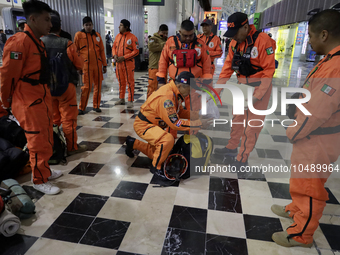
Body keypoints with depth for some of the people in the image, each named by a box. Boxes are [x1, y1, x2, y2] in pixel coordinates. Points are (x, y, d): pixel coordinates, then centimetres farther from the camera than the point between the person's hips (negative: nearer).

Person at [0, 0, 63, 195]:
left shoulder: (38, 42, 12)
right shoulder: (20, 42, -18)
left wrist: (46, 94, 14)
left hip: (43, 98, 9)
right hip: (28, 102, -9)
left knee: (46, 138, 18)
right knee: (38, 141, 1)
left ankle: (44, 170, 36)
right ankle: (39, 180, 19)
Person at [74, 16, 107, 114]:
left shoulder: (97, 35, 11)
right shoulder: (79, 35, 2)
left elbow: (102, 50, 13)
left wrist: (104, 65, 11)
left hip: (97, 64, 4)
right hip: (86, 65, -3)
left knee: (98, 85, 6)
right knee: (86, 86, -5)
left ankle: (96, 106, 20)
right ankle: (82, 108, 7)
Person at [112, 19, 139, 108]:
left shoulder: (132, 37, -8)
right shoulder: (118, 36, 11)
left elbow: (136, 51, -11)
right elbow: (114, 47, 20)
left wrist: (124, 57, -16)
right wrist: (114, 55, -2)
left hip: (128, 63, -6)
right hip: (118, 63, 6)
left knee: (130, 82, -2)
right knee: (121, 82, 13)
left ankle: (130, 101, 5)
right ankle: (121, 99, 25)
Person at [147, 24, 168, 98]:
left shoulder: (167, 40, 19)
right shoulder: (154, 38, -2)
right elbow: (151, 47, -22)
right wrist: (164, 45, -16)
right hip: (155, 67, -7)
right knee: (152, 86, -6)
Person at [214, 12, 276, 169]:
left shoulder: (262, 40, -19)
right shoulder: (234, 43, 1)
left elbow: (269, 70, -19)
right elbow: (228, 67, 3)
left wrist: (257, 95, -22)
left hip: (259, 86, -6)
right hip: (242, 85, 7)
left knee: (252, 124, 1)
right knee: (237, 118, 17)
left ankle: (243, 159, 13)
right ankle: (232, 148, 35)